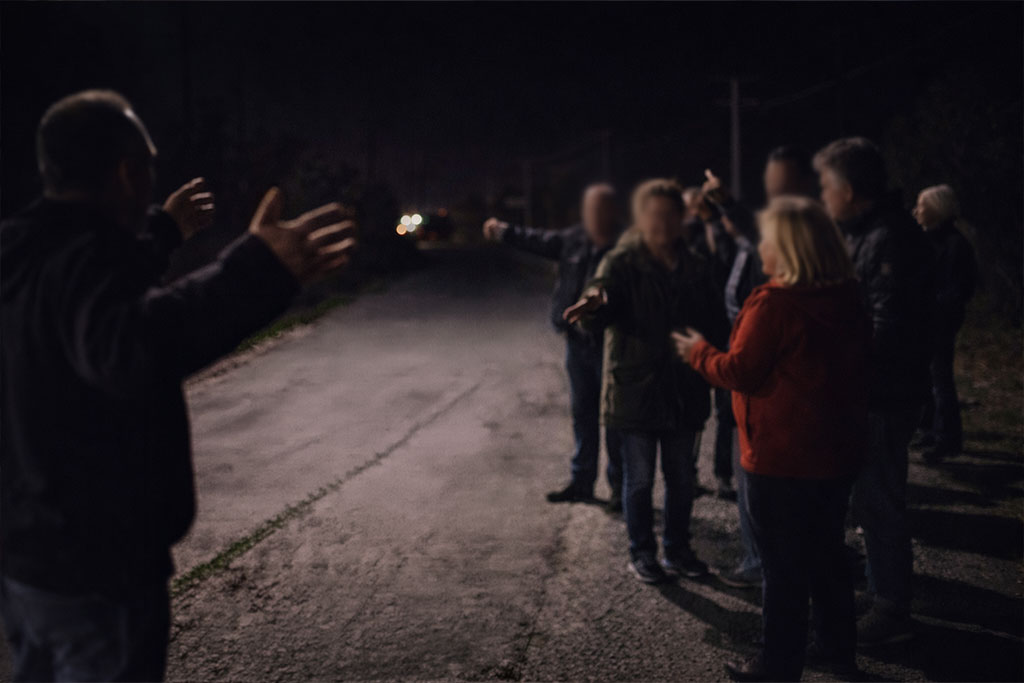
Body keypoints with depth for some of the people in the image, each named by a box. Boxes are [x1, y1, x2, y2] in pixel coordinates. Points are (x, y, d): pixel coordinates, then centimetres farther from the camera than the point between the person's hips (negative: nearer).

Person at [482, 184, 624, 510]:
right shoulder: (574, 239, 5)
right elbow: (539, 241, 24)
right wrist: (504, 231, 36)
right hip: (578, 342, 7)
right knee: (582, 413, 16)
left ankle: (619, 486, 14)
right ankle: (582, 480, 29)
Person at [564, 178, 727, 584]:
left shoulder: (696, 269, 6)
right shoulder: (622, 263, -9)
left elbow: (715, 326, 12)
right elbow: (605, 289, -29)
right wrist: (594, 305, -52)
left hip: (685, 393, 5)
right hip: (636, 391, -4)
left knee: (681, 478, 15)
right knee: (640, 480, 6)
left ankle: (677, 549, 31)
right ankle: (641, 553, 23)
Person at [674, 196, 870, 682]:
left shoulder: (773, 305, -20)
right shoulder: (848, 301, 3)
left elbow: (740, 372, -17)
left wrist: (698, 352, -1)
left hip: (781, 459, -7)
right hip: (838, 453, 7)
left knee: (783, 566, 4)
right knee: (828, 553, 21)